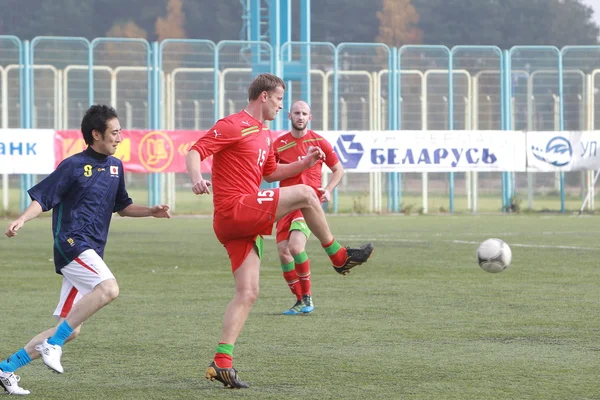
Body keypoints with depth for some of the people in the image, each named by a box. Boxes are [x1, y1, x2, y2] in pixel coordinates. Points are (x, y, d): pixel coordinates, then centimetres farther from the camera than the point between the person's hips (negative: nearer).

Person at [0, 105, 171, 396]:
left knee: (70, 330, 6)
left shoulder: (115, 166, 16)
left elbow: (122, 207, 28)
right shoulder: (73, 166, -6)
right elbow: (41, 198, -7)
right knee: (109, 287, -33)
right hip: (71, 243, -8)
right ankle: (53, 342, -25)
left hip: (91, 253, 8)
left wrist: (151, 211, 12)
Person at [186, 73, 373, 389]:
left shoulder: (264, 134, 22)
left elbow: (271, 172, 34)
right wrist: (196, 179, -36)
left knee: (248, 292, 1)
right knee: (305, 194, -12)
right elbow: (194, 152, -15)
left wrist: (304, 163, 18)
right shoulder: (233, 126, -8)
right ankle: (338, 256, 5)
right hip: (234, 208, -10)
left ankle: (221, 362, -4)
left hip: (242, 221, 10)